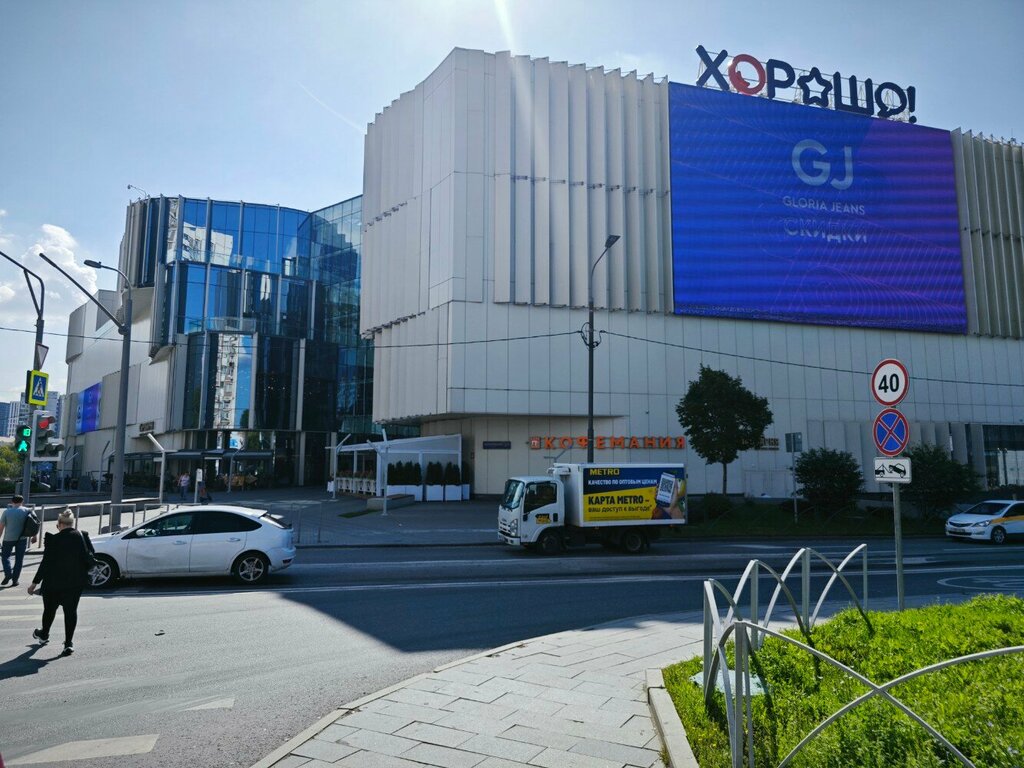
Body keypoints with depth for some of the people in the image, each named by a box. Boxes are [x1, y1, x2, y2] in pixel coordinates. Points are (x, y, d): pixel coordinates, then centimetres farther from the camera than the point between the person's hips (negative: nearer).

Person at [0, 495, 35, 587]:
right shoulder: (26, 511, -1)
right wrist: (34, 536, 14)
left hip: (9, 538, -1)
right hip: (22, 538, 1)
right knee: (19, 559, 8)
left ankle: (8, 574, -3)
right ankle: (15, 580, 8)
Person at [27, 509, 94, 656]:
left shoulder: (53, 540, -15)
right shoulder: (83, 537, -7)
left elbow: (45, 564, -12)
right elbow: (90, 560, -2)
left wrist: (35, 582, -3)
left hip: (54, 583, -2)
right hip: (76, 582, 2)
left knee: (50, 609, 20)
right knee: (71, 610, 10)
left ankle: (44, 634, 43)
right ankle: (69, 643, 8)